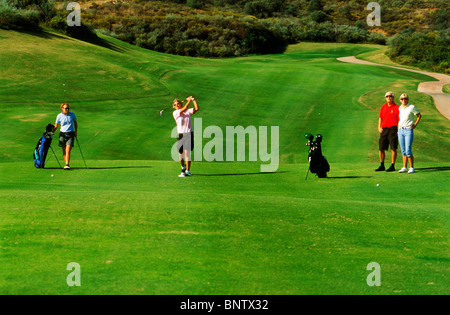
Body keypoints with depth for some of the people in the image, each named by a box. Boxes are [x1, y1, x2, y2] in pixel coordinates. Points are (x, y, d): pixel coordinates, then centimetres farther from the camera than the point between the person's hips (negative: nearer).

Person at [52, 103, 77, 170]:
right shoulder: (59, 116, -1)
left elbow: (75, 123, 15)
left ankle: (67, 165, -16)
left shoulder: (72, 114, 2)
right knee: (64, 151, 5)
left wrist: (76, 132, 7)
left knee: (68, 150, -13)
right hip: (62, 134, 1)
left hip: (70, 134, -1)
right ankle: (66, 164, 15)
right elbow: (56, 126, 7)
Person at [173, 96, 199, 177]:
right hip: (180, 135, 0)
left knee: (187, 152, -9)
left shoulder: (188, 111, 10)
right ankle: (183, 166, 34)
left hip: (189, 134, 0)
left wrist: (193, 99, 2)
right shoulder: (175, 113, 1)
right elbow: (184, 109, -12)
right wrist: (189, 100, -8)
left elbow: (196, 108, 1)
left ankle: (187, 170, -7)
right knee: (181, 153, 7)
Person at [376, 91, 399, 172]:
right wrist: (379, 127, 7)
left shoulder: (396, 107, -2)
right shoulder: (383, 107, 14)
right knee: (381, 148, 5)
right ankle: (382, 166, 15)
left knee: (393, 148, -3)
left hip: (393, 129, -5)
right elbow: (380, 118, 20)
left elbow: (399, 120, -4)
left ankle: (392, 166, 2)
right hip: (384, 129, 5)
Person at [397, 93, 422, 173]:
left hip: (408, 130, -5)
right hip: (400, 130, 5)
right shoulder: (399, 108, 12)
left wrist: (415, 125, -2)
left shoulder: (412, 107, -3)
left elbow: (419, 115, 6)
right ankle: (404, 167, 9)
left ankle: (412, 167, -3)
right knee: (403, 151, 6)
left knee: (408, 150, -11)